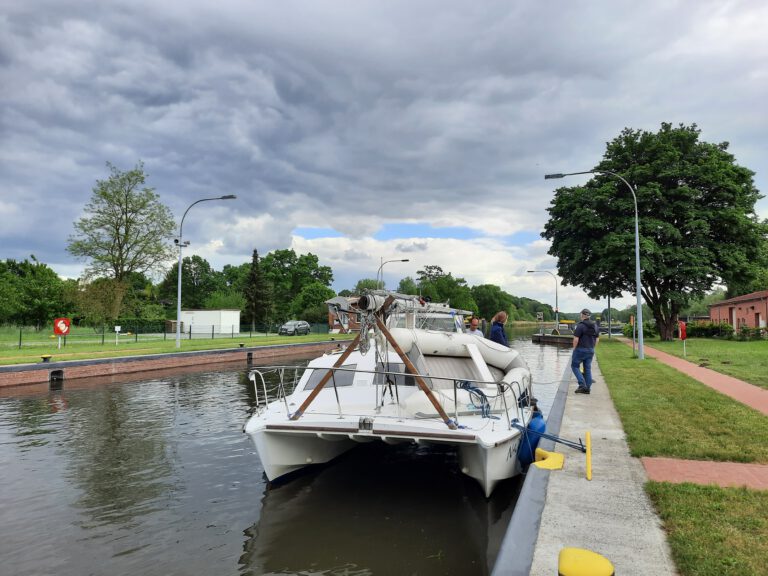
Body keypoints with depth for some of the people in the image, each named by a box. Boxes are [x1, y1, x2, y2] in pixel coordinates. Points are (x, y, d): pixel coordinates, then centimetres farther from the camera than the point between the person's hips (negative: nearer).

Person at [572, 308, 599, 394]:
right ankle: (587, 388, 11)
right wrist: (592, 348, 19)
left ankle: (582, 385, -6)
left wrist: (574, 348, -4)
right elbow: (597, 339, 13)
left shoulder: (580, 326, -16)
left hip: (580, 349, -7)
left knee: (575, 366, 6)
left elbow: (576, 339, -18)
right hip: (591, 351, 7)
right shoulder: (595, 326, 7)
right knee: (588, 368, 11)